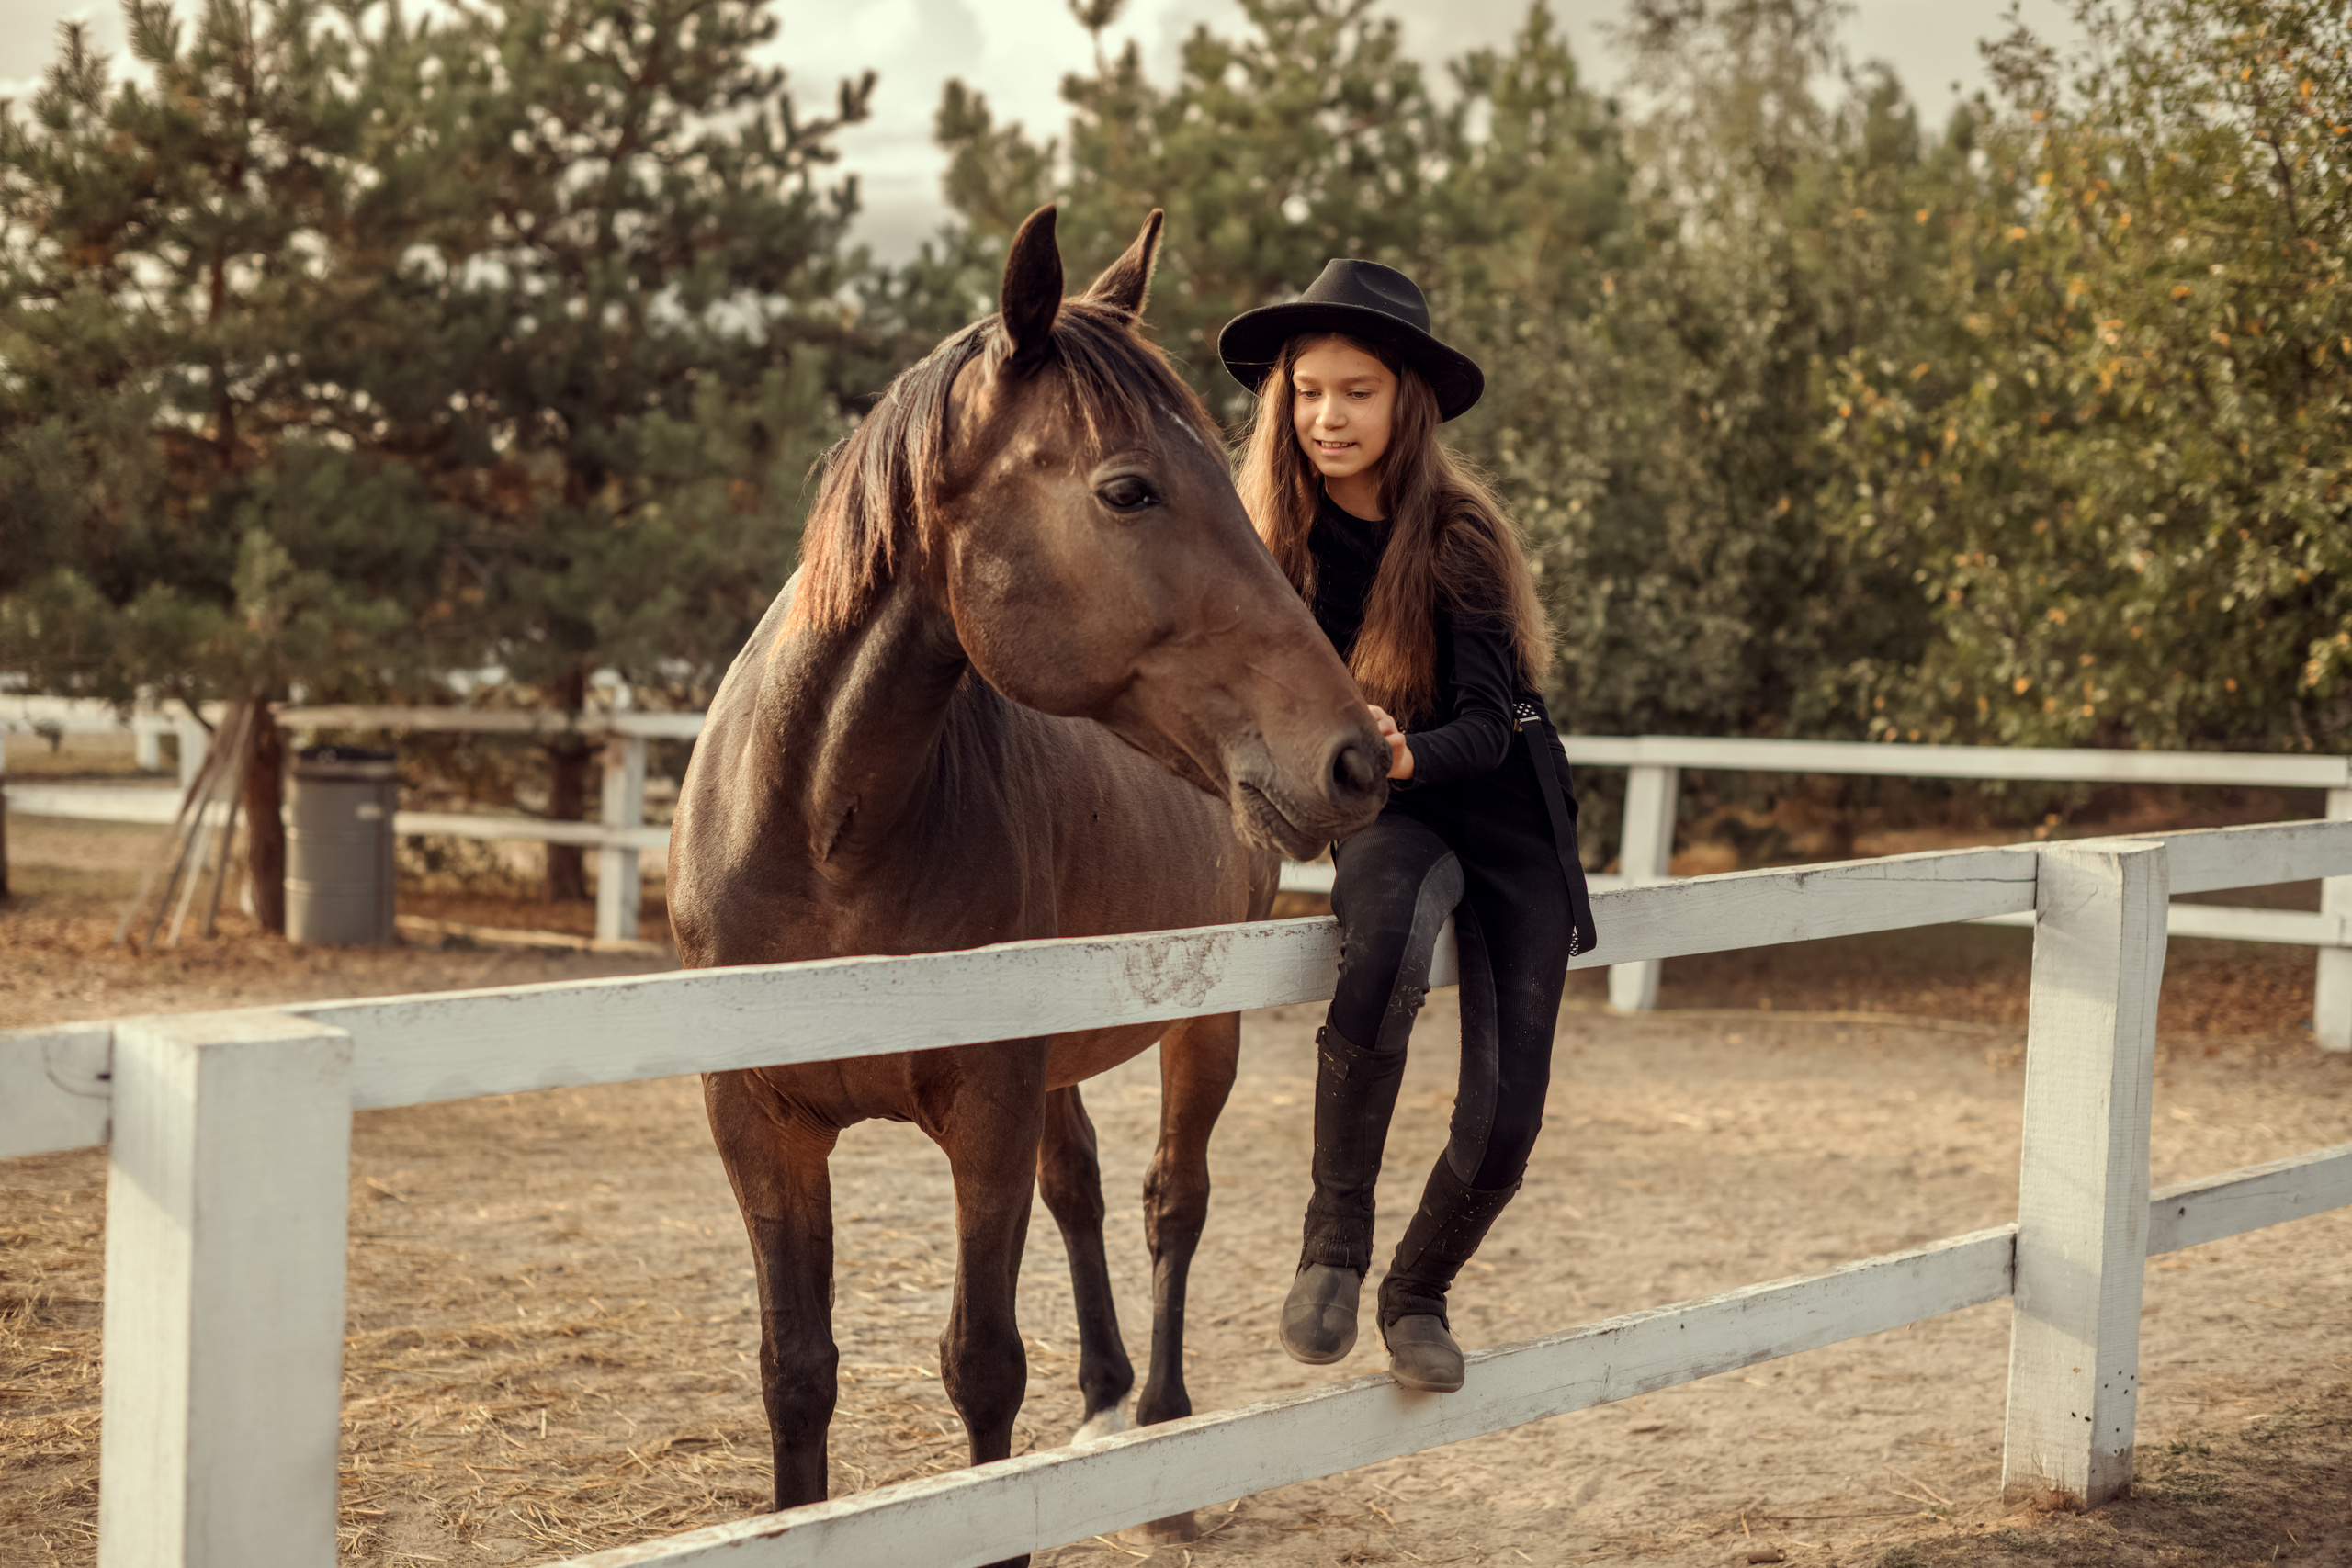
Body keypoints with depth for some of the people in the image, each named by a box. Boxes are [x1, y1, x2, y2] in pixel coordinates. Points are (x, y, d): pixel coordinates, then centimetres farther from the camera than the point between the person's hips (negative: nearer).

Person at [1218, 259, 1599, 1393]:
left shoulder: (1457, 533, -15)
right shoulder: (1273, 531, -8)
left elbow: (1491, 723, -21)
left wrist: (1405, 755, -40)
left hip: (1508, 813, 0)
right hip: (1384, 823, 0)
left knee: (1503, 1124, -6)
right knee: (1383, 959, -37)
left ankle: (1418, 1293, 24)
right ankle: (1335, 1236, -22)